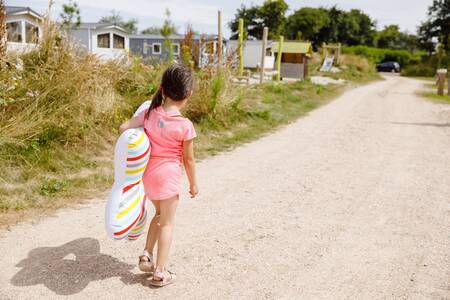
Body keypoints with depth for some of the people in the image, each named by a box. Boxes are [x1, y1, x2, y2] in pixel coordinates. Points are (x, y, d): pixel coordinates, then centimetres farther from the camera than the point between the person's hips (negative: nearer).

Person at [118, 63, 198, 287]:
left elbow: (123, 128, -5)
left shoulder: (149, 113, -6)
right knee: (167, 223, 9)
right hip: (169, 176, -5)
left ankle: (147, 256, 25)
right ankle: (160, 272, 14)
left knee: (160, 214, 27)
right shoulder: (185, 126, -17)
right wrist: (193, 184, 5)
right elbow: (188, 160, -8)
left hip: (148, 174, 5)